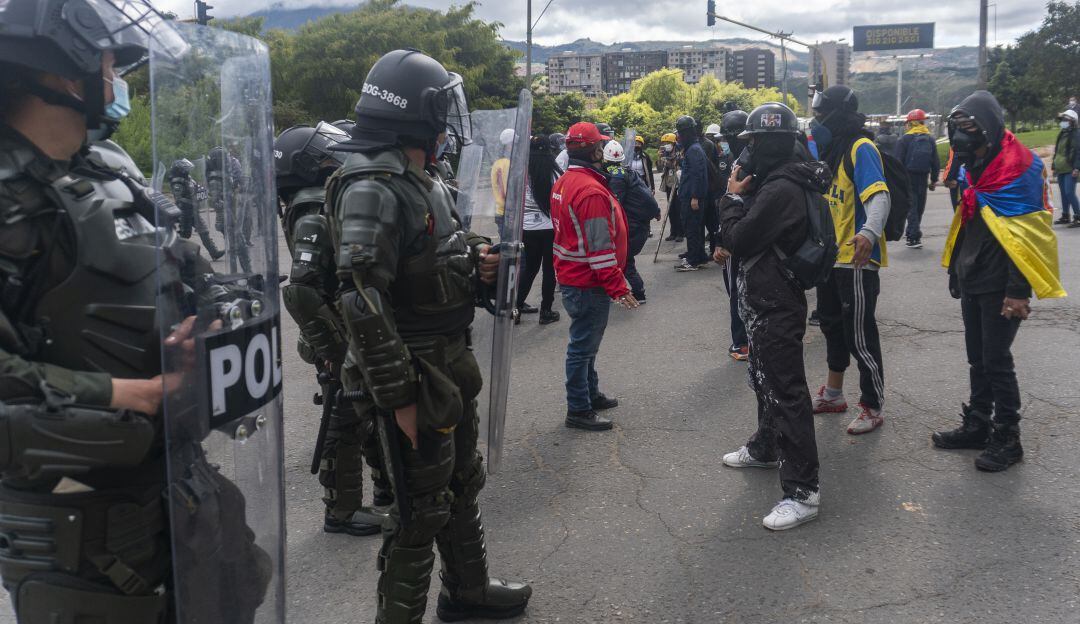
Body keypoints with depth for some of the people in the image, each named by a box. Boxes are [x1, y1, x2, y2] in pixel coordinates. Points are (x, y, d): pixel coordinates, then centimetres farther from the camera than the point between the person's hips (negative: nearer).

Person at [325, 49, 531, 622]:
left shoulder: (422, 181, 10)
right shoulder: (372, 190, -21)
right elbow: (362, 304, -26)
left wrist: (473, 261, 3)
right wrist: (399, 397, -25)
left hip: (452, 367, 10)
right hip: (415, 379, -10)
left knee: (462, 486, 23)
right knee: (421, 510, 2)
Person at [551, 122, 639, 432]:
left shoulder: (564, 183, 9)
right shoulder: (592, 191, -23)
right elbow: (600, 248, -25)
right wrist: (618, 287, -20)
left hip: (570, 276, 10)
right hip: (588, 283, -10)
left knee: (585, 342, 21)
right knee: (584, 345, -1)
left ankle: (590, 394, 36)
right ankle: (579, 410, 9)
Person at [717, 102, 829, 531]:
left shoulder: (781, 189, -24)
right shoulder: (778, 181, 10)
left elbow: (738, 241, -21)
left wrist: (733, 197, -9)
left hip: (776, 307, -11)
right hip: (766, 302, 11)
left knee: (786, 393, -8)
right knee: (764, 379, 26)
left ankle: (801, 492, -4)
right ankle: (765, 448, 47)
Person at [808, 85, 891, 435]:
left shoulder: (861, 149, -16)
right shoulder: (832, 148, 12)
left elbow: (879, 196, -31)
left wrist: (869, 233, -48)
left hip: (857, 259, -10)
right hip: (831, 256, 10)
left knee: (859, 336, -3)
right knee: (832, 326, 20)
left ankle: (873, 408, 11)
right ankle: (834, 394, 36)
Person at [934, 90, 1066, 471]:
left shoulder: (1017, 169, -17)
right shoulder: (975, 168, 9)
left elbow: (1024, 237, -21)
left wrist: (1018, 292, -23)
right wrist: (956, 271, 20)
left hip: (1001, 287, -8)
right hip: (972, 282, 8)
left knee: (997, 360, -2)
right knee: (978, 359, 15)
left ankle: (1007, 439, 9)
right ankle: (977, 426, 26)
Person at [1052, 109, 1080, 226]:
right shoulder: (1061, 134, 17)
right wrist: (1054, 166, 21)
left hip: (1070, 170, -8)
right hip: (1061, 169, 8)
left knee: (1069, 193, -14)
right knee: (1064, 194, 13)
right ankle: (1065, 216, 21)